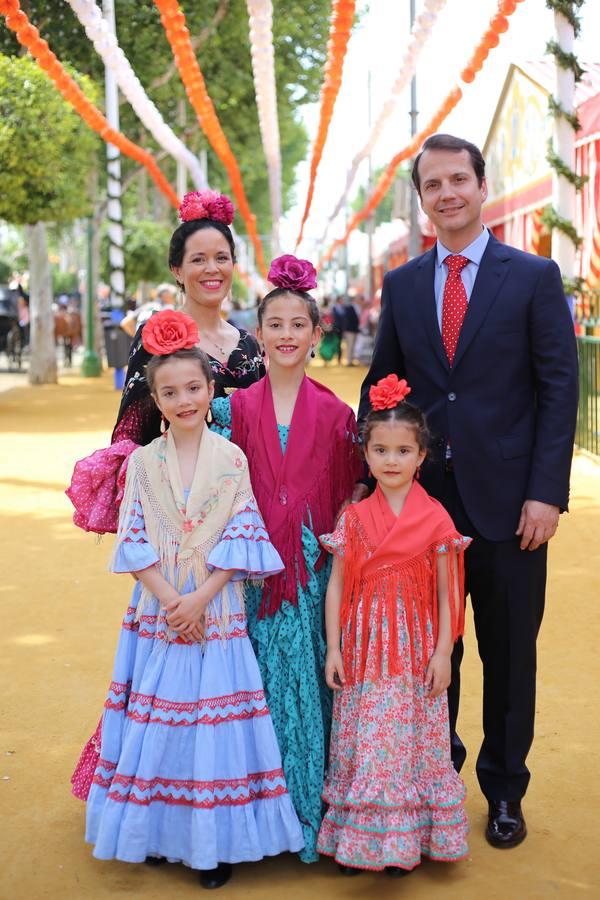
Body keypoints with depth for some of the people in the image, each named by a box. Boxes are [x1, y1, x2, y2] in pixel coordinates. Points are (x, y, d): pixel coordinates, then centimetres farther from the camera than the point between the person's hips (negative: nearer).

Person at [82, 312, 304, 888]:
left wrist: (200, 598, -14)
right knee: (156, 721, 6)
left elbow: (242, 537, -5)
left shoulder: (232, 459, -1)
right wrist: (169, 601, -12)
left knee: (213, 720, 1)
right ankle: (157, 831, 22)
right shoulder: (143, 461, 2)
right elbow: (133, 541, -2)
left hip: (217, 612, -1)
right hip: (157, 612, 1)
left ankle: (214, 841, 13)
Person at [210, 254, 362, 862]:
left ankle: (312, 807, 18)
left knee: (310, 677, 3)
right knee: (260, 680, 3)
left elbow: (349, 495, 7)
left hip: (313, 570, 0)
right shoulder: (236, 408, 4)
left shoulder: (335, 415, 4)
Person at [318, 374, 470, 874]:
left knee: (408, 739, 4)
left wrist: (442, 652, -5)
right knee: (361, 741, 6)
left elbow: (446, 592, -2)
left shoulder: (435, 518, -4)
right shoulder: (354, 519, 0)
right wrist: (333, 648, -2)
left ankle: (403, 840, 18)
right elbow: (336, 585, 2)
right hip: (363, 648, 2)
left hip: (415, 649, -1)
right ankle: (357, 839, 17)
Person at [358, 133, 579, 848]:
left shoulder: (534, 277, -1)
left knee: (509, 655, 9)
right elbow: (381, 385, 11)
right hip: (424, 495, 3)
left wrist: (546, 492, -12)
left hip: (506, 499, -2)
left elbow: (559, 387, -5)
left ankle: (504, 792, 26)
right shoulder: (402, 284, 9)